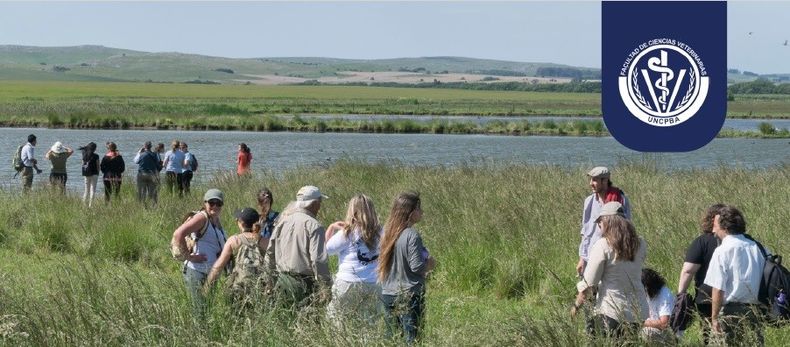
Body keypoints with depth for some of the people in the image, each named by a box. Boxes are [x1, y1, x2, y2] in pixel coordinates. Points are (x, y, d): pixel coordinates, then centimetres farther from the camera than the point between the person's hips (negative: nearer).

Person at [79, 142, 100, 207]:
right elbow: (98, 166, -6)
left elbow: (82, 164, 8)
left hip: (86, 174, 4)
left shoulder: (84, 155, 2)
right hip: (94, 174, -4)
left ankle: (84, 203, 11)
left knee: (86, 189, 14)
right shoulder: (96, 156, -11)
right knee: (92, 189, -1)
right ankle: (90, 204, -5)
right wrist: (98, 173, 9)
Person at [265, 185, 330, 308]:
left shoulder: (282, 221, 10)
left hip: (282, 284, 6)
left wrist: (271, 280, 23)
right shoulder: (314, 226, -10)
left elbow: (270, 253, 14)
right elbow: (318, 260, -17)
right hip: (304, 284, -6)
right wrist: (325, 287, -13)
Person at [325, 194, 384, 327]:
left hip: (348, 284, -4)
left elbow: (327, 249, -3)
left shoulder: (348, 232, -9)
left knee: (335, 324, 7)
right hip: (373, 286, 4)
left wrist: (331, 228, 7)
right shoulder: (379, 232, 0)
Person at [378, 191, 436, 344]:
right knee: (411, 339, -1)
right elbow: (416, 266, -19)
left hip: (388, 295, 7)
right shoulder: (412, 235, -16)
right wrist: (430, 263, 1)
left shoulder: (388, 232, 7)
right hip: (409, 295, -7)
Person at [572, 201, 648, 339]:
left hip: (611, 312, -5)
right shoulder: (640, 245, 5)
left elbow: (588, 284, -7)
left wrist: (576, 306, 5)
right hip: (639, 312, 5)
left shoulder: (603, 245, -10)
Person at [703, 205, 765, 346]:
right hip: (755, 310, 5)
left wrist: (714, 317, -8)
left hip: (731, 310, -5)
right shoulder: (756, 247, 6)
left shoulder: (722, 251, -11)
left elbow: (718, 289, -14)